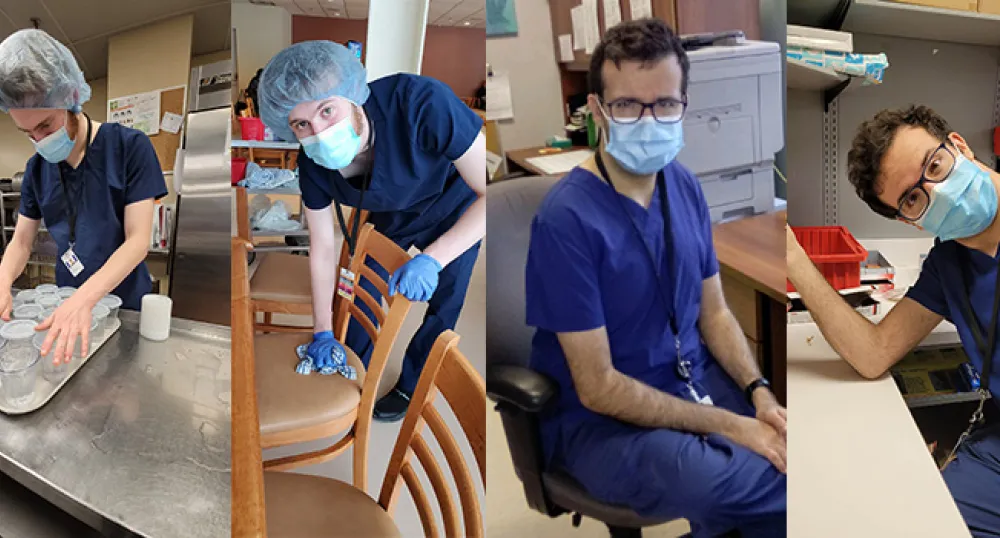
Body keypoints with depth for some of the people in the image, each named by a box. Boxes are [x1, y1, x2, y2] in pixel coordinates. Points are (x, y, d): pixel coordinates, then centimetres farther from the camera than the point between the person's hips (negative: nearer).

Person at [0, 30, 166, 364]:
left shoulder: (130, 147, -15)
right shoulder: (37, 168, 0)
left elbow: (138, 240, -19)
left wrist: (85, 298, -33)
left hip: (125, 306, -4)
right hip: (67, 301, 4)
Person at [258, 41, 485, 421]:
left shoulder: (420, 103, -44)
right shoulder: (313, 163, -26)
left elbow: (488, 194, -39)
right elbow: (322, 247, -12)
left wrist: (432, 260, -45)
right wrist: (323, 332, -7)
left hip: (455, 212, -3)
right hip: (391, 215, 4)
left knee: (443, 308, 6)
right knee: (365, 290, 12)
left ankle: (410, 387, 32)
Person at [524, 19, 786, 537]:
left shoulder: (684, 186, 2)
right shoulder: (566, 219, -21)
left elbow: (713, 311, 10)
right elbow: (599, 388, -19)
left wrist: (759, 393, -7)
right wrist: (731, 426, -17)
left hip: (696, 378, 7)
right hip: (602, 418, -6)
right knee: (718, 483, -33)